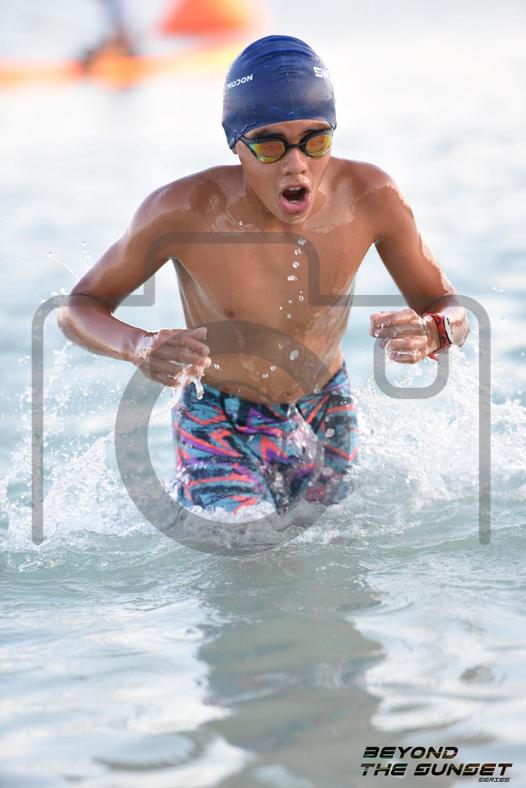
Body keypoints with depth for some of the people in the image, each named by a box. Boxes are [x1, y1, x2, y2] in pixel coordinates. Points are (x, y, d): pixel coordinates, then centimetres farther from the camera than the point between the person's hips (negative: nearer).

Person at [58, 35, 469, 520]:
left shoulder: (369, 197, -22)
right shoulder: (185, 212, -28)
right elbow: (78, 308, -16)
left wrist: (431, 332, -36)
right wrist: (140, 348, -39)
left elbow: (451, 309, -10)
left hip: (328, 422, 4)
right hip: (221, 432, -3)